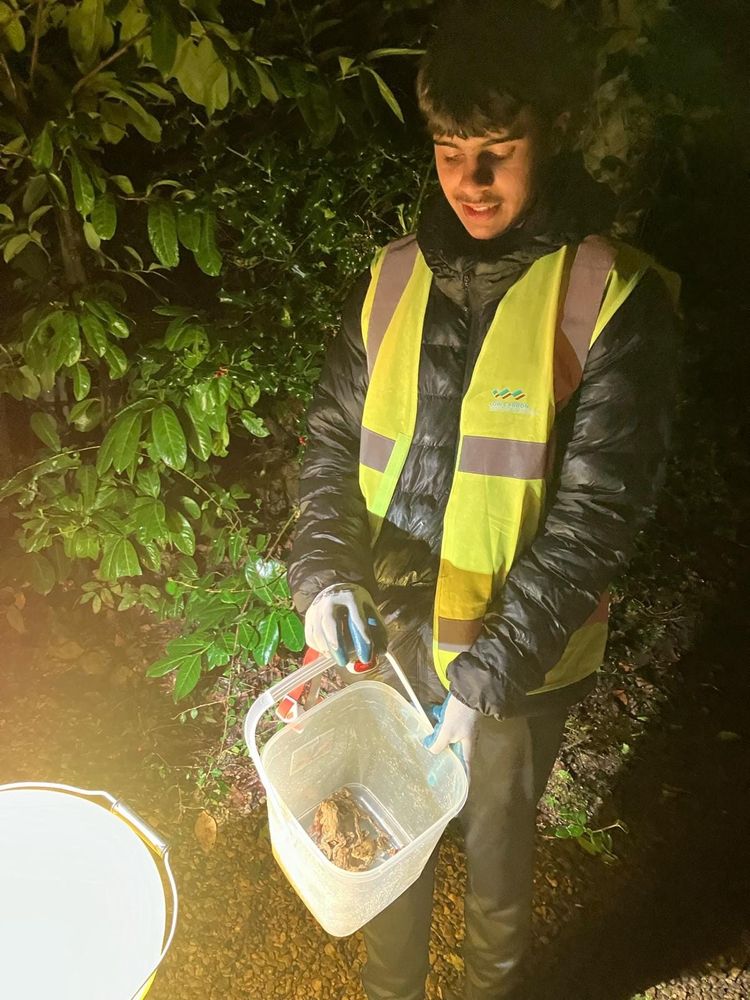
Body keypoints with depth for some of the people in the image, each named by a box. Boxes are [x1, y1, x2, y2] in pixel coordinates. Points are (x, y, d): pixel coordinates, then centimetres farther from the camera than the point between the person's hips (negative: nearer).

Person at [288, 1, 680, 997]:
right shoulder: (394, 277, 0)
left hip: (518, 657, -3)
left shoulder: (616, 297, -13)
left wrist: (489, 676, -22)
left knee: (496, 843, 21)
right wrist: (323, 573, -13)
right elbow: (333, 438, 3)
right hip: (383, 634, 4)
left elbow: (596, 510, -17)